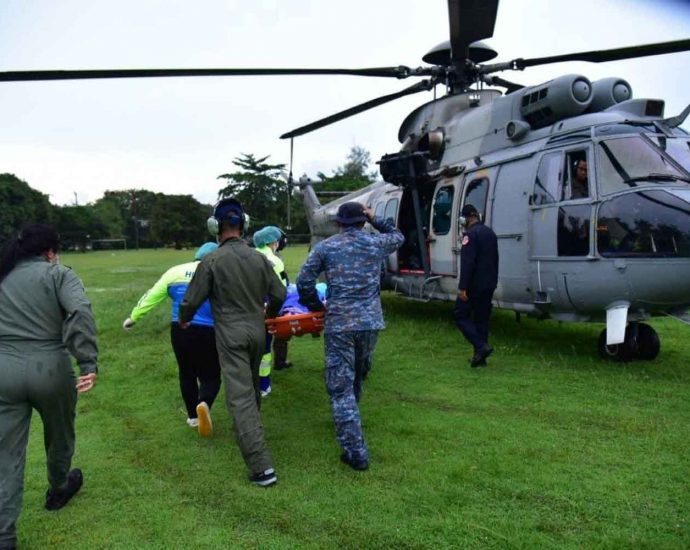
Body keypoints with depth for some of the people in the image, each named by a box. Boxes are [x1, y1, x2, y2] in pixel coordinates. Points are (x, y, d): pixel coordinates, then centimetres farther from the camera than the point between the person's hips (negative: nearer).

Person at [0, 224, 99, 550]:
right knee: (59, 434, 24)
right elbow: (80, 312, -20)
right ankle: (58, 490, 48)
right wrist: (89, 363, -25)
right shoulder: (58, 274, -2)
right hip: (48, 368, -3)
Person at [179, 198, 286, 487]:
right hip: (257, 330, 5)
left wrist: (183, 320, 16)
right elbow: (279, 294, 7)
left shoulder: (212, 260, -11)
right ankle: (248, 431, 44)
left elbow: (192, 300, -6)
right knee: (252, 387, 24)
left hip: (231, 335, -5)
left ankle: (262, 467, -9)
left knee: (240, 396, -5)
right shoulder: (259, 257, 1)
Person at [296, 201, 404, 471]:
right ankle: (349, 421, 46)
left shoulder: (326, 246, 2)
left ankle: (356, 452, -4)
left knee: (341, 387, 0)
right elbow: (398, 236, 28)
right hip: (370, 321, 3)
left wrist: (316, 306, 13)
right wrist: (375, 219, 27)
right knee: (358, 376, 25)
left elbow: (304, 281, -1)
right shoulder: (376, 243, 6)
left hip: (339, 323, -3)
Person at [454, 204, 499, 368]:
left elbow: (467, 263, -23)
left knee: (460, 315, 1)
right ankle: (480, 357, 15)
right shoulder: (490, 232, 14)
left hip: (474, 285, -8)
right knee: (482, 319, 13)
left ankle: (481, 347, -12)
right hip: (489, 285, 8)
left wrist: (462, 287, -23)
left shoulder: (470, 234, -15)